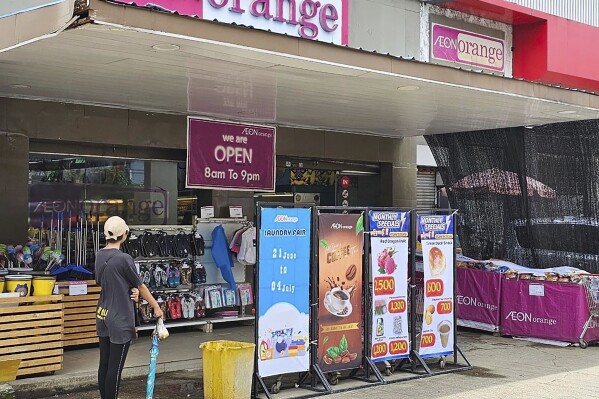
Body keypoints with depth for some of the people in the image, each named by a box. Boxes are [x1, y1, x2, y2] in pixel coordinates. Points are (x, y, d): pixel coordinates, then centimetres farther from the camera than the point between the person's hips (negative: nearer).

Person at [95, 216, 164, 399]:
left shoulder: (100, 255, 4)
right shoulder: (124, 259, -18)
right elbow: (141, 286, -8)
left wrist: (131, 290, -2)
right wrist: (157, 308, 5)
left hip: (103, 316, 8)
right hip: (120, 319, -8)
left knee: (104, 364, 14)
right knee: (115, 367, -1)